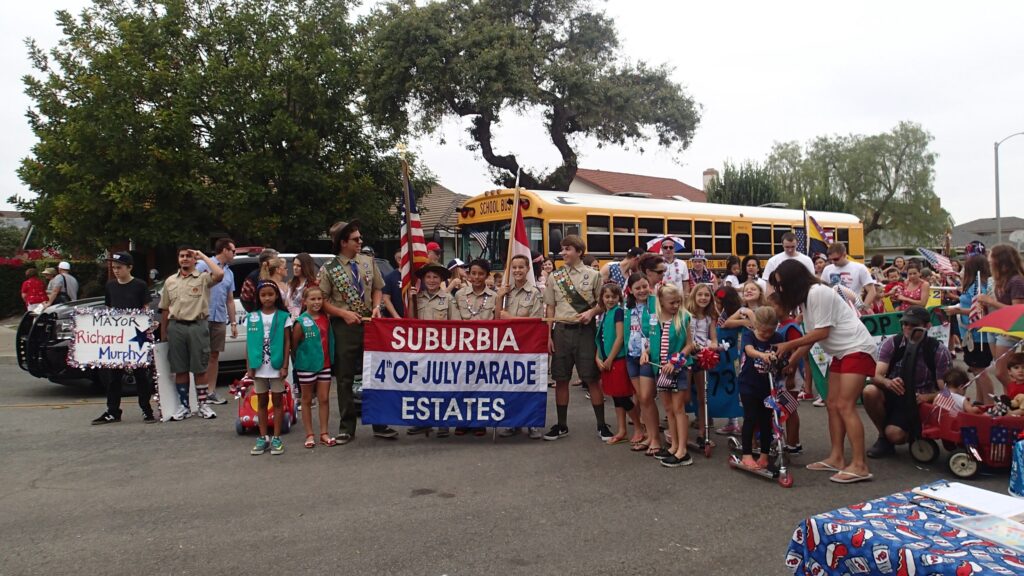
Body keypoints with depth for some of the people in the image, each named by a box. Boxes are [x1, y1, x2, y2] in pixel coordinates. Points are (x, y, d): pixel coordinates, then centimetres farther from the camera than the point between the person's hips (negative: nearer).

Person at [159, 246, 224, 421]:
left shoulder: (203, 278, 1)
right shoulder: (170, 281, 14)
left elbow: (219, 274, -22)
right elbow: (165, 309, 15)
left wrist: (203, 256, -9)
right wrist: (163, 334, 11)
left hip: (197, 326, -3)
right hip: (176, 327, 4)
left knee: (200, 369, 3)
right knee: (180, 370, 7)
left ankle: (203, 404, 12)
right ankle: (184, 406, 16)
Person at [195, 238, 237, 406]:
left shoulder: (229, 273, 18)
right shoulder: (203, 265, -2)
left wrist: (233, 322, 18)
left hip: (220, 320, 6)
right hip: (203, 318, -6)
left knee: (214, 355, 9)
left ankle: (211, 391, 14)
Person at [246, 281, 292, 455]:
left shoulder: (283, 316, -2)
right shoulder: (252, 317, 3)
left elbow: (287, 342, -2)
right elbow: (248, 344, 6)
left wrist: (285, 366, -7)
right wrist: (249, 367, 1)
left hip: (277, 366, -2)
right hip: (258, 367, 2)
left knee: (277, 401, 5)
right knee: (261, 402, 11)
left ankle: (276, 438, 12)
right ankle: (263, 438, 19)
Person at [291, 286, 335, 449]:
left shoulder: (326, 319, 1)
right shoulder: (301, 322, -12)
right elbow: (294, 345, -6)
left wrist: (331, 357, 3)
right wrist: (299, 361, -1)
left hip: (324, 364, 4)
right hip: (306, 366, -4)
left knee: (324, 399, 6)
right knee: (307, 400, 9)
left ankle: (324, 433, 14)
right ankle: (309, 435, 17)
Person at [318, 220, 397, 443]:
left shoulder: (368, 262, 6)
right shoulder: (329, 269, -5)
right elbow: (322, 301, -4)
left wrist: (376, 306, -5)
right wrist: (344, 313, -16)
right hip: (344, 327, -3)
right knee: (345, 379, 5)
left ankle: (379, 425, 18)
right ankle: (347, 428, 17)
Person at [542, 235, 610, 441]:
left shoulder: (593, 275, 1)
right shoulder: (554, 277, 6)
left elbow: (602, 302, 7)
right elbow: (550, 308, 8)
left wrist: (591, 312, -13)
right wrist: (548, 335, 2)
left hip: (585, 330, -2)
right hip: (562, 330, 2)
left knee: (592, 378, 1)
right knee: (561, 379, 7)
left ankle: (601, 425, 12)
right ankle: (561, 425, 19)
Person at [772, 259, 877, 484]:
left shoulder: (818, 292, -18)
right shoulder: (806, 297, 12)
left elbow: (822, 332, -20)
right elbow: (811, 336, 10)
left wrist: (788, 345, -14)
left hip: (857, 349, -10)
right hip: (841, 352, 10)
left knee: (845, 406, -15)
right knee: (833, 405, 6)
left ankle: (859, 465, -15)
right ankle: (837, 458, 10)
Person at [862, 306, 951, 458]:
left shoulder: (938, 351, -11)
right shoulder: (891, 343, -8)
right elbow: (876, 376, -16)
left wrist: (928, 397, -33)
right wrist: (888, 382, -40)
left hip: (917, 402, -2)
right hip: (892, 397, 2)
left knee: (895, 435, -28)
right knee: (870, 391, -32)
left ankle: (914, 434, 13)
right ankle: (883, 437, -7)